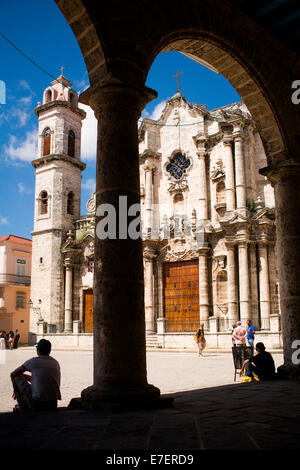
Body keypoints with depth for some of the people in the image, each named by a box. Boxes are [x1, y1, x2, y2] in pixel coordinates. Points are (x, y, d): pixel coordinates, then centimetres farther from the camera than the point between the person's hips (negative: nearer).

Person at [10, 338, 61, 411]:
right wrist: (26, 376, 34)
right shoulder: (56, 363, 12)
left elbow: (13, 374, 7)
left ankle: (23, 407, 17)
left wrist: (16, 389, 25)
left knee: (17, 377, 12)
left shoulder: (34, 361, -4)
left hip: (38, 404, -6)